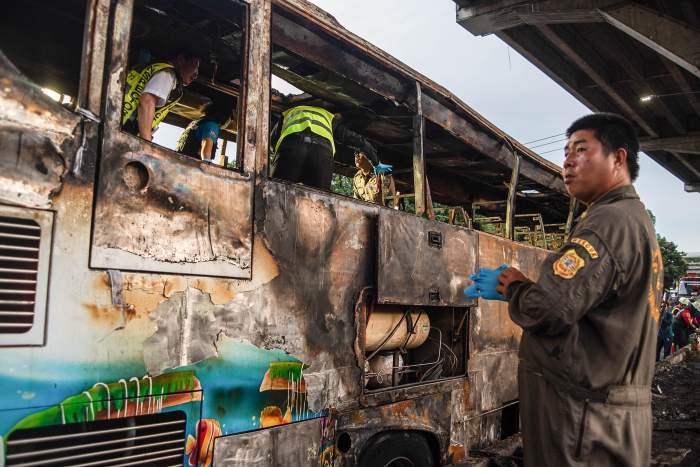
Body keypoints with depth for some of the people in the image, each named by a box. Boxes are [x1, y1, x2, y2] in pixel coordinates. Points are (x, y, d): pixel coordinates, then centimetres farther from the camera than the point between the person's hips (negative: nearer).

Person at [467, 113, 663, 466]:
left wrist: (514, 287, -7)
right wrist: (513, 286, 9)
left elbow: (549, 310, -28)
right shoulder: (636, 220, 17)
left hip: (584, 415, -10)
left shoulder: (609, 221, -18)